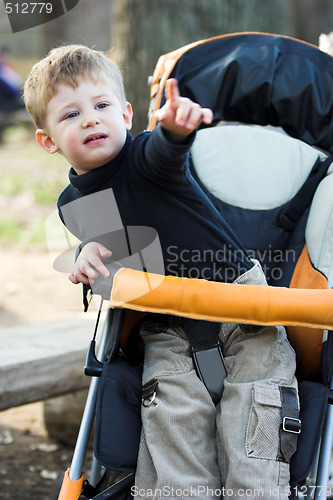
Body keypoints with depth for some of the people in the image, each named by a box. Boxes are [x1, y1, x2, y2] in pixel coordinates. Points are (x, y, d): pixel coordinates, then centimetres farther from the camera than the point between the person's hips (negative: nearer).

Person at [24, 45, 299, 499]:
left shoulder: (144, 159, -15)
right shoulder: (71, 205, 5)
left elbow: (165, 152, -40)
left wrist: (177, 126, -64)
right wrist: (88, 252, -1)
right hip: (168, 332, 4)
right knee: (173, 420, -13)